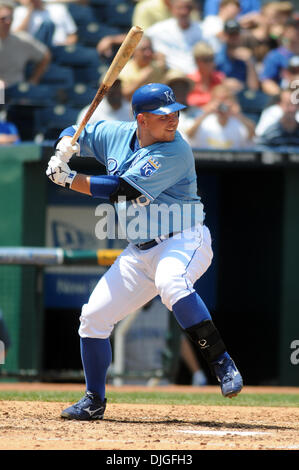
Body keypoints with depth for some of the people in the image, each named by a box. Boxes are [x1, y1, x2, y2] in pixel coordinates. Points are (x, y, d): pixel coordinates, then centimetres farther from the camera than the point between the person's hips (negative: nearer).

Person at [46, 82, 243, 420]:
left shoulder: (175, 152, -20)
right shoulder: (115, 135, 2)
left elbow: (123, 190, -24)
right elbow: (75, 133, 18)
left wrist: (69, 180, -16)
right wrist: (66, 147, -7)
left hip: (184, 240, -7)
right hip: (139, 251, 7)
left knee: (170, 282, -40)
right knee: (93, 316, 4)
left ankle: (222, 363, -38)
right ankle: (94, 401, 21)